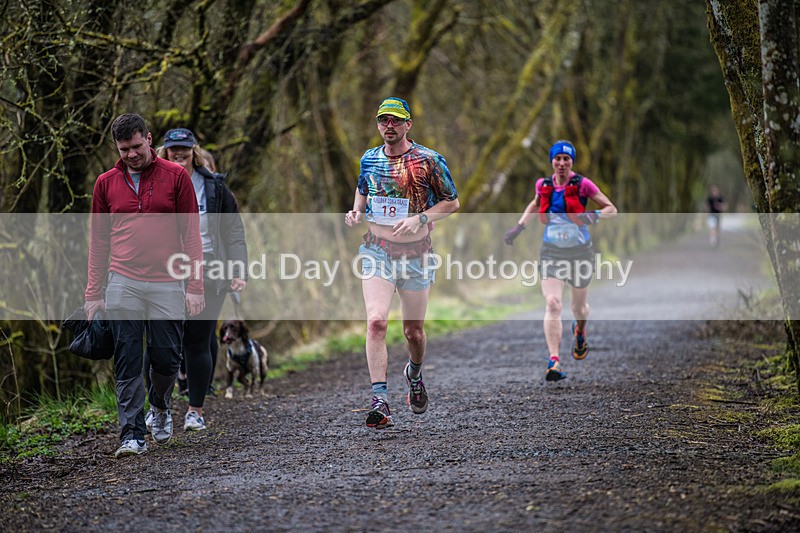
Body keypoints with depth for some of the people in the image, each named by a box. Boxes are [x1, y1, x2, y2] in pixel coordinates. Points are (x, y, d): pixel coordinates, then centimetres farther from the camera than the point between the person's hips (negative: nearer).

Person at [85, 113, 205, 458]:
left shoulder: (176, 177, 3)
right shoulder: (106, 183, 9)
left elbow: (191, 234, 3)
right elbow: (99, 241, 14)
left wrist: (195, 286, -4)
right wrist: (93, 292, 9)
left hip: (167, 283, -1)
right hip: (123, 284, 1)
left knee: (166, 358, 3)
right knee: (127, 361, -4)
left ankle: (160, 405, 33)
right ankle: (132, 434, -1)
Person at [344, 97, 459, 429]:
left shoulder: (428, 160, -6)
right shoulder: (369, 159, 6)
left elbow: (452, 202, -1)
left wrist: (419, 219, -16)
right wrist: (356, 212, 3)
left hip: (415, 253, -1)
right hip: (377, 251, 1)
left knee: (414, 331, 10)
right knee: (376, 322, -18)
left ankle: (414, 373, 44)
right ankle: (380, 402, -21)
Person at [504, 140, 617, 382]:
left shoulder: (582, 184, -8)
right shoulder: (544, 185, 1)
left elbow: (611, 209, -2)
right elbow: (534, 205, 23)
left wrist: (595, 215, -23)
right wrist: (519, 227, 11)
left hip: (580, 252, -1)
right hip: (552, 253, 1)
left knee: (580, 307, 16)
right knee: (552, 304, -18)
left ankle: (580, 332, 54)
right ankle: (554, 362, -23)